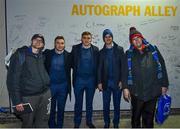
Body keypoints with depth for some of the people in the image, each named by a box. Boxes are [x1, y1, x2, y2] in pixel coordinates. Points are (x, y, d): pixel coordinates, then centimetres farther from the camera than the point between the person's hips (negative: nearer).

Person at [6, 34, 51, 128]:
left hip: (45, 94, 4)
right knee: (28, 124, 8)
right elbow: (12, 79, -12)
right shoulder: (20, 55, -8)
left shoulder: (42, 56, 7)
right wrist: (16, 101, -14)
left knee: (42, 123, 11)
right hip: (28, 97, -4)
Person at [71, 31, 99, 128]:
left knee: (89, 102, 12)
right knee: (78, 103, 7)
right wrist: (76, 70, -5)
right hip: (79, 79, -1)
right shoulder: (75, 48, 0)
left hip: (91, 80, 1)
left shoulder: (95, 50, 2)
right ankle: (77, 123, 19)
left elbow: (97, 65, 3)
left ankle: (89, 121, 27)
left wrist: (97, 80, -1)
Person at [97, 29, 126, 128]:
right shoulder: (102, 52, 8)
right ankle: (106, 123, 19)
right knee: (106, 105, 5)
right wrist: (99, 82, -1)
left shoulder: (119, 49, 2)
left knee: (117, 104, 7)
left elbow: (123, 66, -3)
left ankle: (116, 124, 19)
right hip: (106, 82, 2)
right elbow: (99, 68, 6)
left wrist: (121, 81, -9)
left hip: (117, 82, -1)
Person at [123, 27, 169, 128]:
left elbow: (162, 67, 4)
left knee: (149, 116, 11)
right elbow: (125, 72, 0)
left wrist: (164, 85, 0)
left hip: (153, 90, 1)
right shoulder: (129, 54, 3)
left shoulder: (153, 50, 4)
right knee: (136, 116, 11)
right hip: (137, 92, 0)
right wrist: (125, 88, -8)